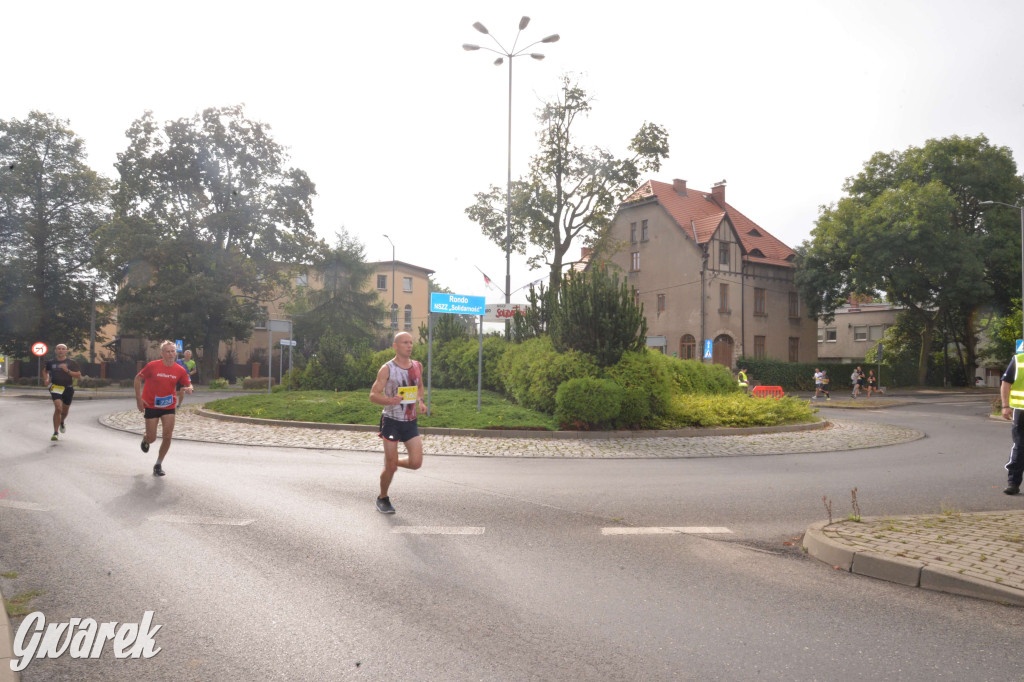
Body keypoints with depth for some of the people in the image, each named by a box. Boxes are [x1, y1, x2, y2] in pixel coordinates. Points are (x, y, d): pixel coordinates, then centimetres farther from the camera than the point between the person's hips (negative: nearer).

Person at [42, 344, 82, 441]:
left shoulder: (71, 363, -1)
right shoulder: (51, 362, 3)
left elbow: (79, 376, -6)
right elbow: (45, 371, 25)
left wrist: (67, 370, -19)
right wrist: (46, 380, 6)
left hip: (68, 389, 1)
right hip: (56, 388, -1)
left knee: (65, 410, 15)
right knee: (58, 408, -20)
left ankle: (62, 422, 51)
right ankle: (55, 433, -13)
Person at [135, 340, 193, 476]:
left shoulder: (180, 370, -5)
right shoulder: (153, 366, -13)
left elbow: (189, 385, 5)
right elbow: (138, 378, -2)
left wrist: (189, 389, -21)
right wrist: (139, 398, -7)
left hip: (169, 406, 2)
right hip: (151, 405, -2)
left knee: (167, 436, -8)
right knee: (152, 438, 1)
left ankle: (158, 465, 10)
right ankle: (145, 439, 42)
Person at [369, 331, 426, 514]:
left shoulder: (417, 366, 4)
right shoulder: (387, 369, -11)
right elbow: (373, 395, -13)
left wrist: (420, 401, 3)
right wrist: (390, 400, -33)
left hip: (411, 422, 4)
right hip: (392, 421, -4)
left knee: (416, 463, -5)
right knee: (390, 467, 1)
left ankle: (394, 462, 27)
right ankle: (383, 499, 25)